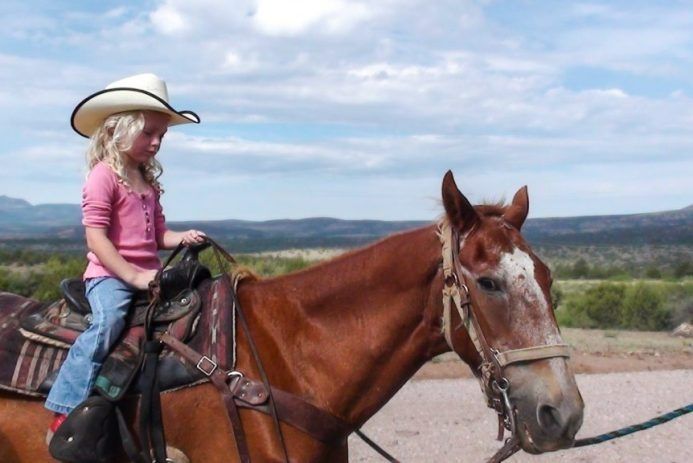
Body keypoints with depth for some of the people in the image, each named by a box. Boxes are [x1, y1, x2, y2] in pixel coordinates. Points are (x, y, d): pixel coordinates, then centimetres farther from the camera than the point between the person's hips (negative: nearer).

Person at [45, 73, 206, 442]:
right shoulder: (104, 175, -7)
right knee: (109, 321, -33)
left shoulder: (149, 182, 18)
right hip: (109, 275, -8)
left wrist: (183, 238, -2)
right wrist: (133, 276, -21)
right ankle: (64, 416, -28)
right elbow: (96, 238, -15)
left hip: (148, 275, 8)